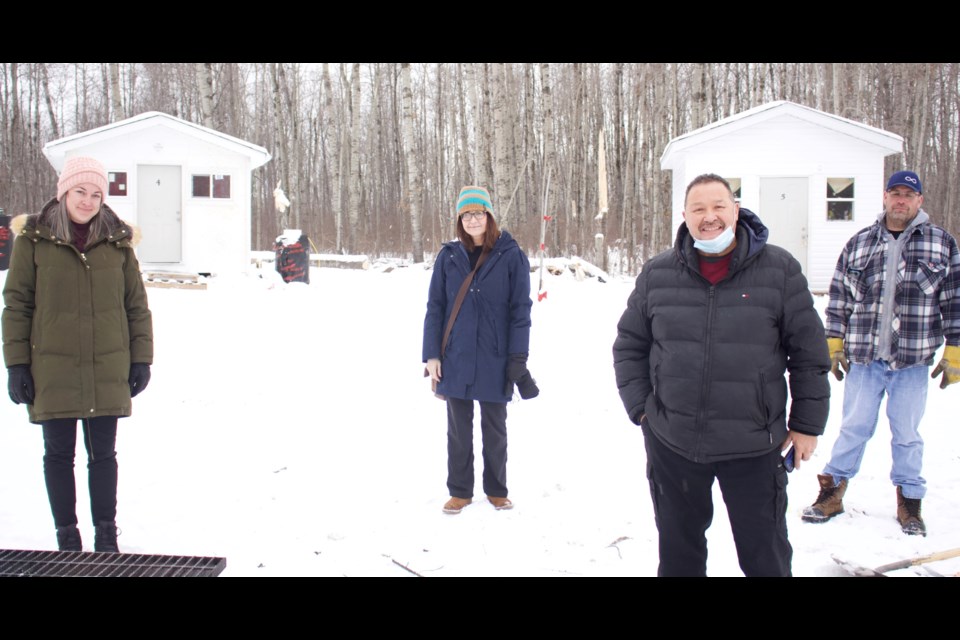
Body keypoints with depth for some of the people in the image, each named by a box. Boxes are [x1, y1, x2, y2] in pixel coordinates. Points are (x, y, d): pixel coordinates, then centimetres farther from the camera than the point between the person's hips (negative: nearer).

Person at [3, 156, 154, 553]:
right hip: (53, 368, -1)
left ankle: (106, 535, 20)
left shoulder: (117, 241, 5)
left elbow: (137, 305, 8)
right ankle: (67, 536, 21)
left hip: (107, 370, 1)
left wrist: (141, 358, 4)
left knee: (103, 453, 8)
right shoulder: (34, 239, 0)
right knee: (59, 454, 8)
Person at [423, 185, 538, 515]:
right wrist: (431, 354, -2)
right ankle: (460, 491, 25)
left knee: (495, 428, 12)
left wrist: (517, 358, -9)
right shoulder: (448, 256, 2)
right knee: (458, 428, 11)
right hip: (455, 358, 2)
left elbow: (520, 309, -4)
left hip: (495, 360, -2)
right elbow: (435, 307, 4)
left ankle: (496, 490, 28)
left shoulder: (510, 256, -4)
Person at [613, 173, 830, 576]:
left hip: (753, 446, -2)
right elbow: (629, 344, 11)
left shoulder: (779, 269, -3)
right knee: (678, 550, 17)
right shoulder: (657, 274, 2)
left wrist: (808, 423, 1)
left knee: (765, 555, 10)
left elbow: (809, 351, 1)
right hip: (671, 442, 2)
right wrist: (640, 407, 3)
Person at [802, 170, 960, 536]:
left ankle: (909, 502, 25)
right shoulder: (858, 244, 6)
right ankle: (832, 493, 21)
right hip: (864, 358, 1)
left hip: (913, 360, -1)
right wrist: (833, 345, 4)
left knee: (907, 434, 10)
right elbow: (839, 298, 9)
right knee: (853, 428, 9)